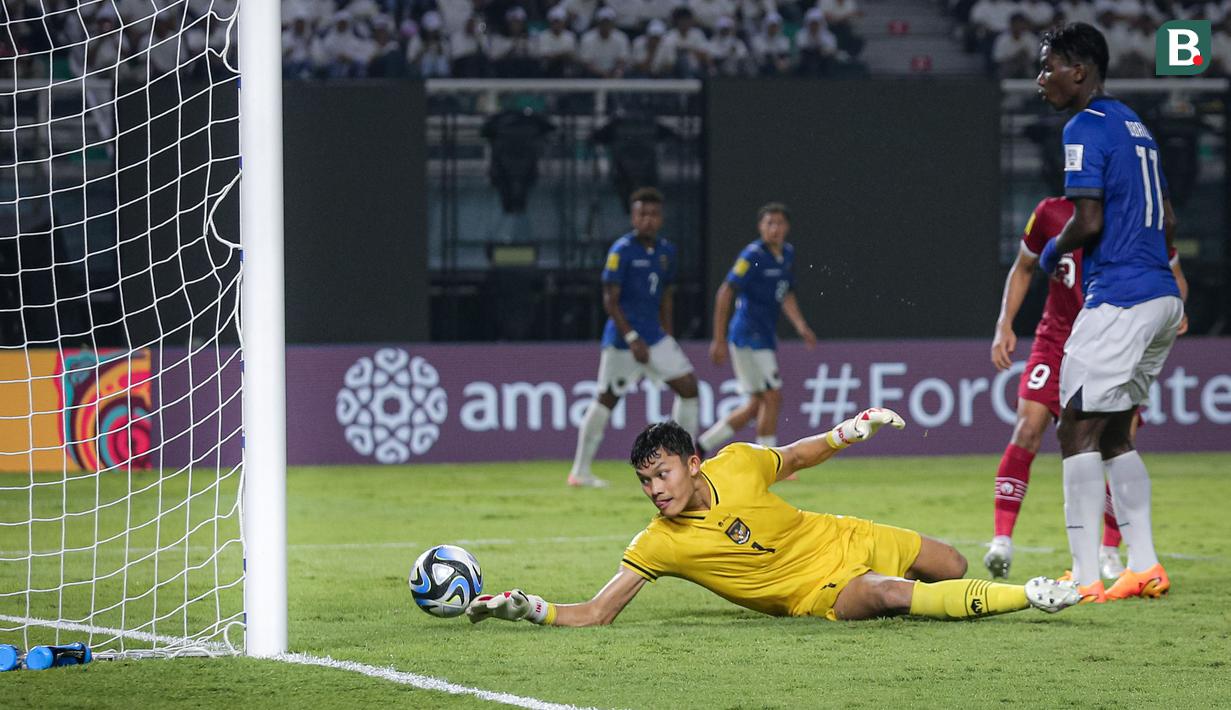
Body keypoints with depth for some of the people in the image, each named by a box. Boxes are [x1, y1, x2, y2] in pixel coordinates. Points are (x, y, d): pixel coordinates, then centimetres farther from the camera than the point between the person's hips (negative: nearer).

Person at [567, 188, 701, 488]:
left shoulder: (666, 251, 9)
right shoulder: (622, 250, -12)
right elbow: (610, 300, -14)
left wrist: (666, 337, 16)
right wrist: (632, 339, -20)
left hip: (655, 337, 7)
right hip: (622, 338, -7)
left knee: (688, 387, -1)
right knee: (607, 399, -3)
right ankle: (580, 471, 5)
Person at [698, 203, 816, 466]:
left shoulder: (787, 254, 12)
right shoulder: (753, 256, -13)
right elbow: (725, 293, -14)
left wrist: (801, 326, 8)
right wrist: (719, 340, -16)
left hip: (765, 338, 9)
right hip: (750, 336, -9)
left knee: (757, 405, 11)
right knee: (772, 397, -10)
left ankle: (700, 446, 17)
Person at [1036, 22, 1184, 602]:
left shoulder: (1086, 129, -10)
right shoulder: (1134, 125, 18)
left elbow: (1089, 222, -17)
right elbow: (1166, 220, 22)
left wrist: (1053, 251, 1)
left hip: (1118, 302, -10)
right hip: (1161, 296, 10)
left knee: (1078, 433, -7)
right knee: (1114, 434, 16)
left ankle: (1085, 579, -11)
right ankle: (1144, 567, 13)